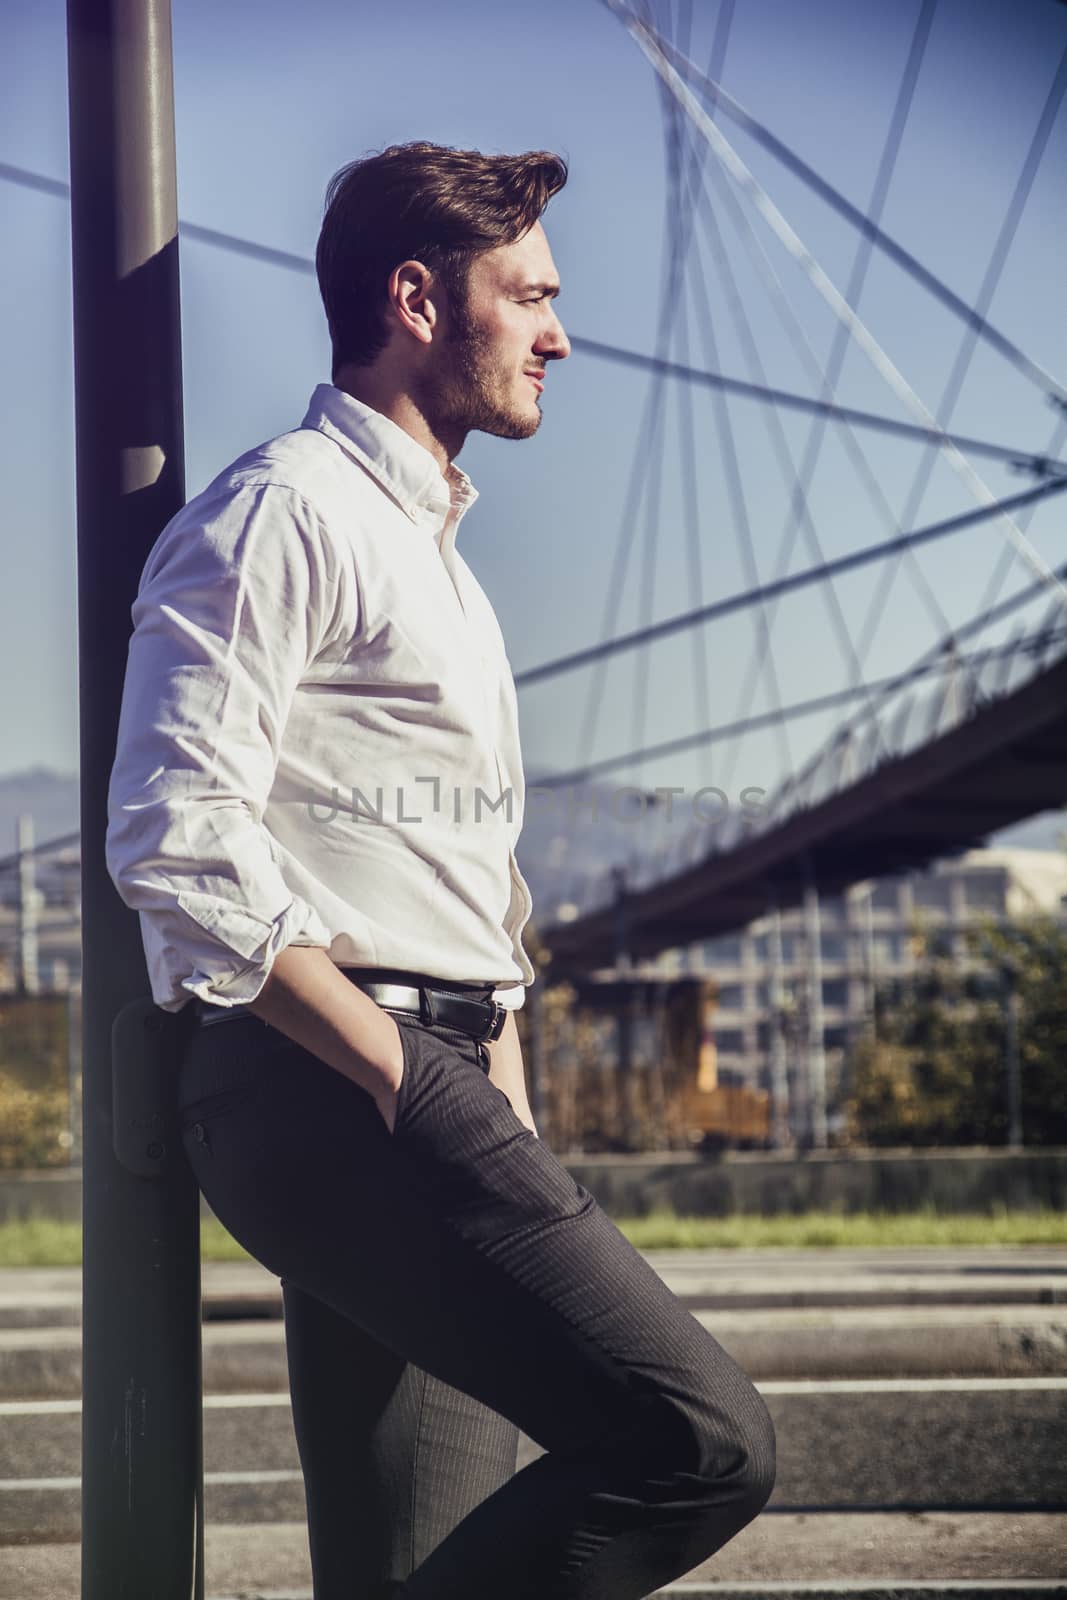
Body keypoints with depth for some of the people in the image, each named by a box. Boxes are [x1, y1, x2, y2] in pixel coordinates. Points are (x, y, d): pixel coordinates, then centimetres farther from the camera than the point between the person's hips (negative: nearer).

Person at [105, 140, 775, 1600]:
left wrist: (511, 1135, 16)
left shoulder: (431, 549, 27)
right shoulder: (283, 513, -5)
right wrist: (401, 1075, -16)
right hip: (332, 1095, -10)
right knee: (701, 1439, -20)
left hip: (414, 1092, 10)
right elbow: (177, 837, -16)